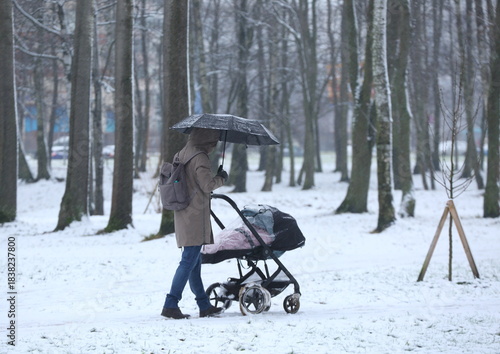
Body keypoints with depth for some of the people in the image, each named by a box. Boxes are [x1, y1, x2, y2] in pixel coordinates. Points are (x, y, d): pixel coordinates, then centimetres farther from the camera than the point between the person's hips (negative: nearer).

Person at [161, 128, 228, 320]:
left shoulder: (182, 154, 14)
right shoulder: (200, 158, -14)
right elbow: (208, 185, -17)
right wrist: (221, 177, 0)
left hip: (183, 215, 10)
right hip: (195, 216, -10)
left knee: (194, 262, 13)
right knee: (189, 261, -9)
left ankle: (204, 305, 20)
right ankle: (170, 305, -13)